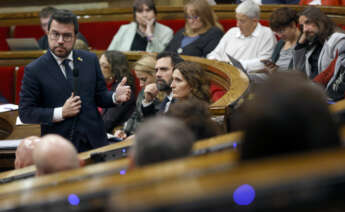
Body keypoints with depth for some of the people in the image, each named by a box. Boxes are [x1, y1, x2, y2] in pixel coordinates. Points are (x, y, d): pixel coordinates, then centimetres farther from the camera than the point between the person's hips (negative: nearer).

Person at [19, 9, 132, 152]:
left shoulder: (90, 60, 7)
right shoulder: (34, 70, -4)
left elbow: (100, 96, 12)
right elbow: (25, 113, -6)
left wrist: (115, 97, -10)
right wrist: (61, 113, -16)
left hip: (94, 143, 3)